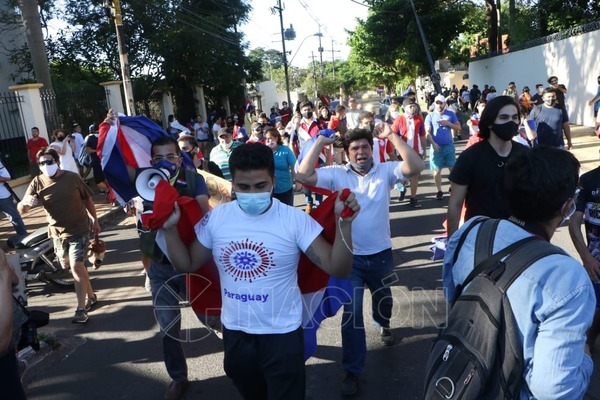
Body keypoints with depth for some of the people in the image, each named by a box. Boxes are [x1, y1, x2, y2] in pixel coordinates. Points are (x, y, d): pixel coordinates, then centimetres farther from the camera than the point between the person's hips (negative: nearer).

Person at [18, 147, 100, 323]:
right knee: (70, 267, 15)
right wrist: (26, 202, -35)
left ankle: (81, 309, -5)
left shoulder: (72, 177, -10)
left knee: (76, 266, -12)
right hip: (57, 233, 4)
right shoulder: (37, 183, -7)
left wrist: (94, 220, 6)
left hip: (79, 230, -4)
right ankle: (91, 296, 35)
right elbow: (21, 210, -12)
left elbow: (87, 199, 2)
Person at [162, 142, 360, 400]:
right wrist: (170, 229, -11)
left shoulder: (295, 220, -17)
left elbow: (337, 269, -19)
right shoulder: (216, 219, -8)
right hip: (234, 332, 4)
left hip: (282, 334, -4)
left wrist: (344, 224, -32)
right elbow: (187, 265, 2)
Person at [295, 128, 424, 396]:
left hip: (380, 255, 2)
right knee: (351, 312, -2)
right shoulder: (336, 174, -8)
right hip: (349, 257, -2)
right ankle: (352, 370, 13)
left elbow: (416, 167, -21)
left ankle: (384, 324, 65)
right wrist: (319, 143, -17)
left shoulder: (386, 171, -6)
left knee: (382, 299, 28)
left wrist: (393, 137, -21)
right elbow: (303, 176, -19)